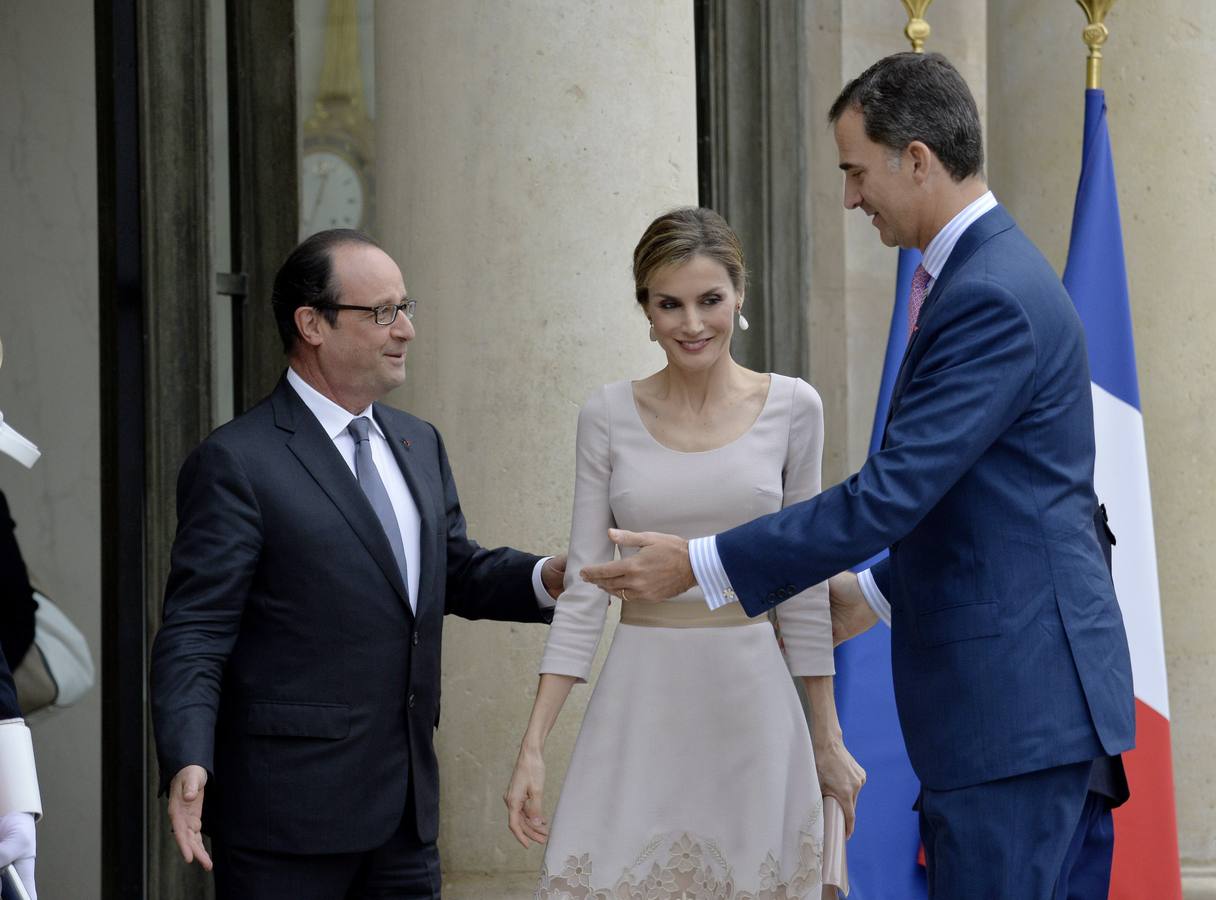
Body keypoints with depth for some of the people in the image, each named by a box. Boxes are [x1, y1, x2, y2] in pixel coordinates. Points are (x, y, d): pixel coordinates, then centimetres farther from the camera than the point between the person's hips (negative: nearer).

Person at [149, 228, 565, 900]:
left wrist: (549, 577, 3)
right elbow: (195, 636, -13)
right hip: (287, 813, -7)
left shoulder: (419, 444, 15)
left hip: (406, 808, 7)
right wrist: (188, 763, -28)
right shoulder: (235, 462, -10)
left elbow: (457, 576, 23)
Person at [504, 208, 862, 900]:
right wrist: (533, 747, -4)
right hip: (640, 703, 0)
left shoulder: (791, 408, 1)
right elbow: (583, 588, 2)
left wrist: (828, 738, 6)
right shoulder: (609, 417, 2)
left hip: (753, 698, 0)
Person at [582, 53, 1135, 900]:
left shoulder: (992, 298, -18)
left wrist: (700, 565, -14)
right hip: (1048, 699, 10)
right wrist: (875, 591, 26)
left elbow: (891, 494, -20)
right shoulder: (991, 273, 15)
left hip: (1016, 700, -10)